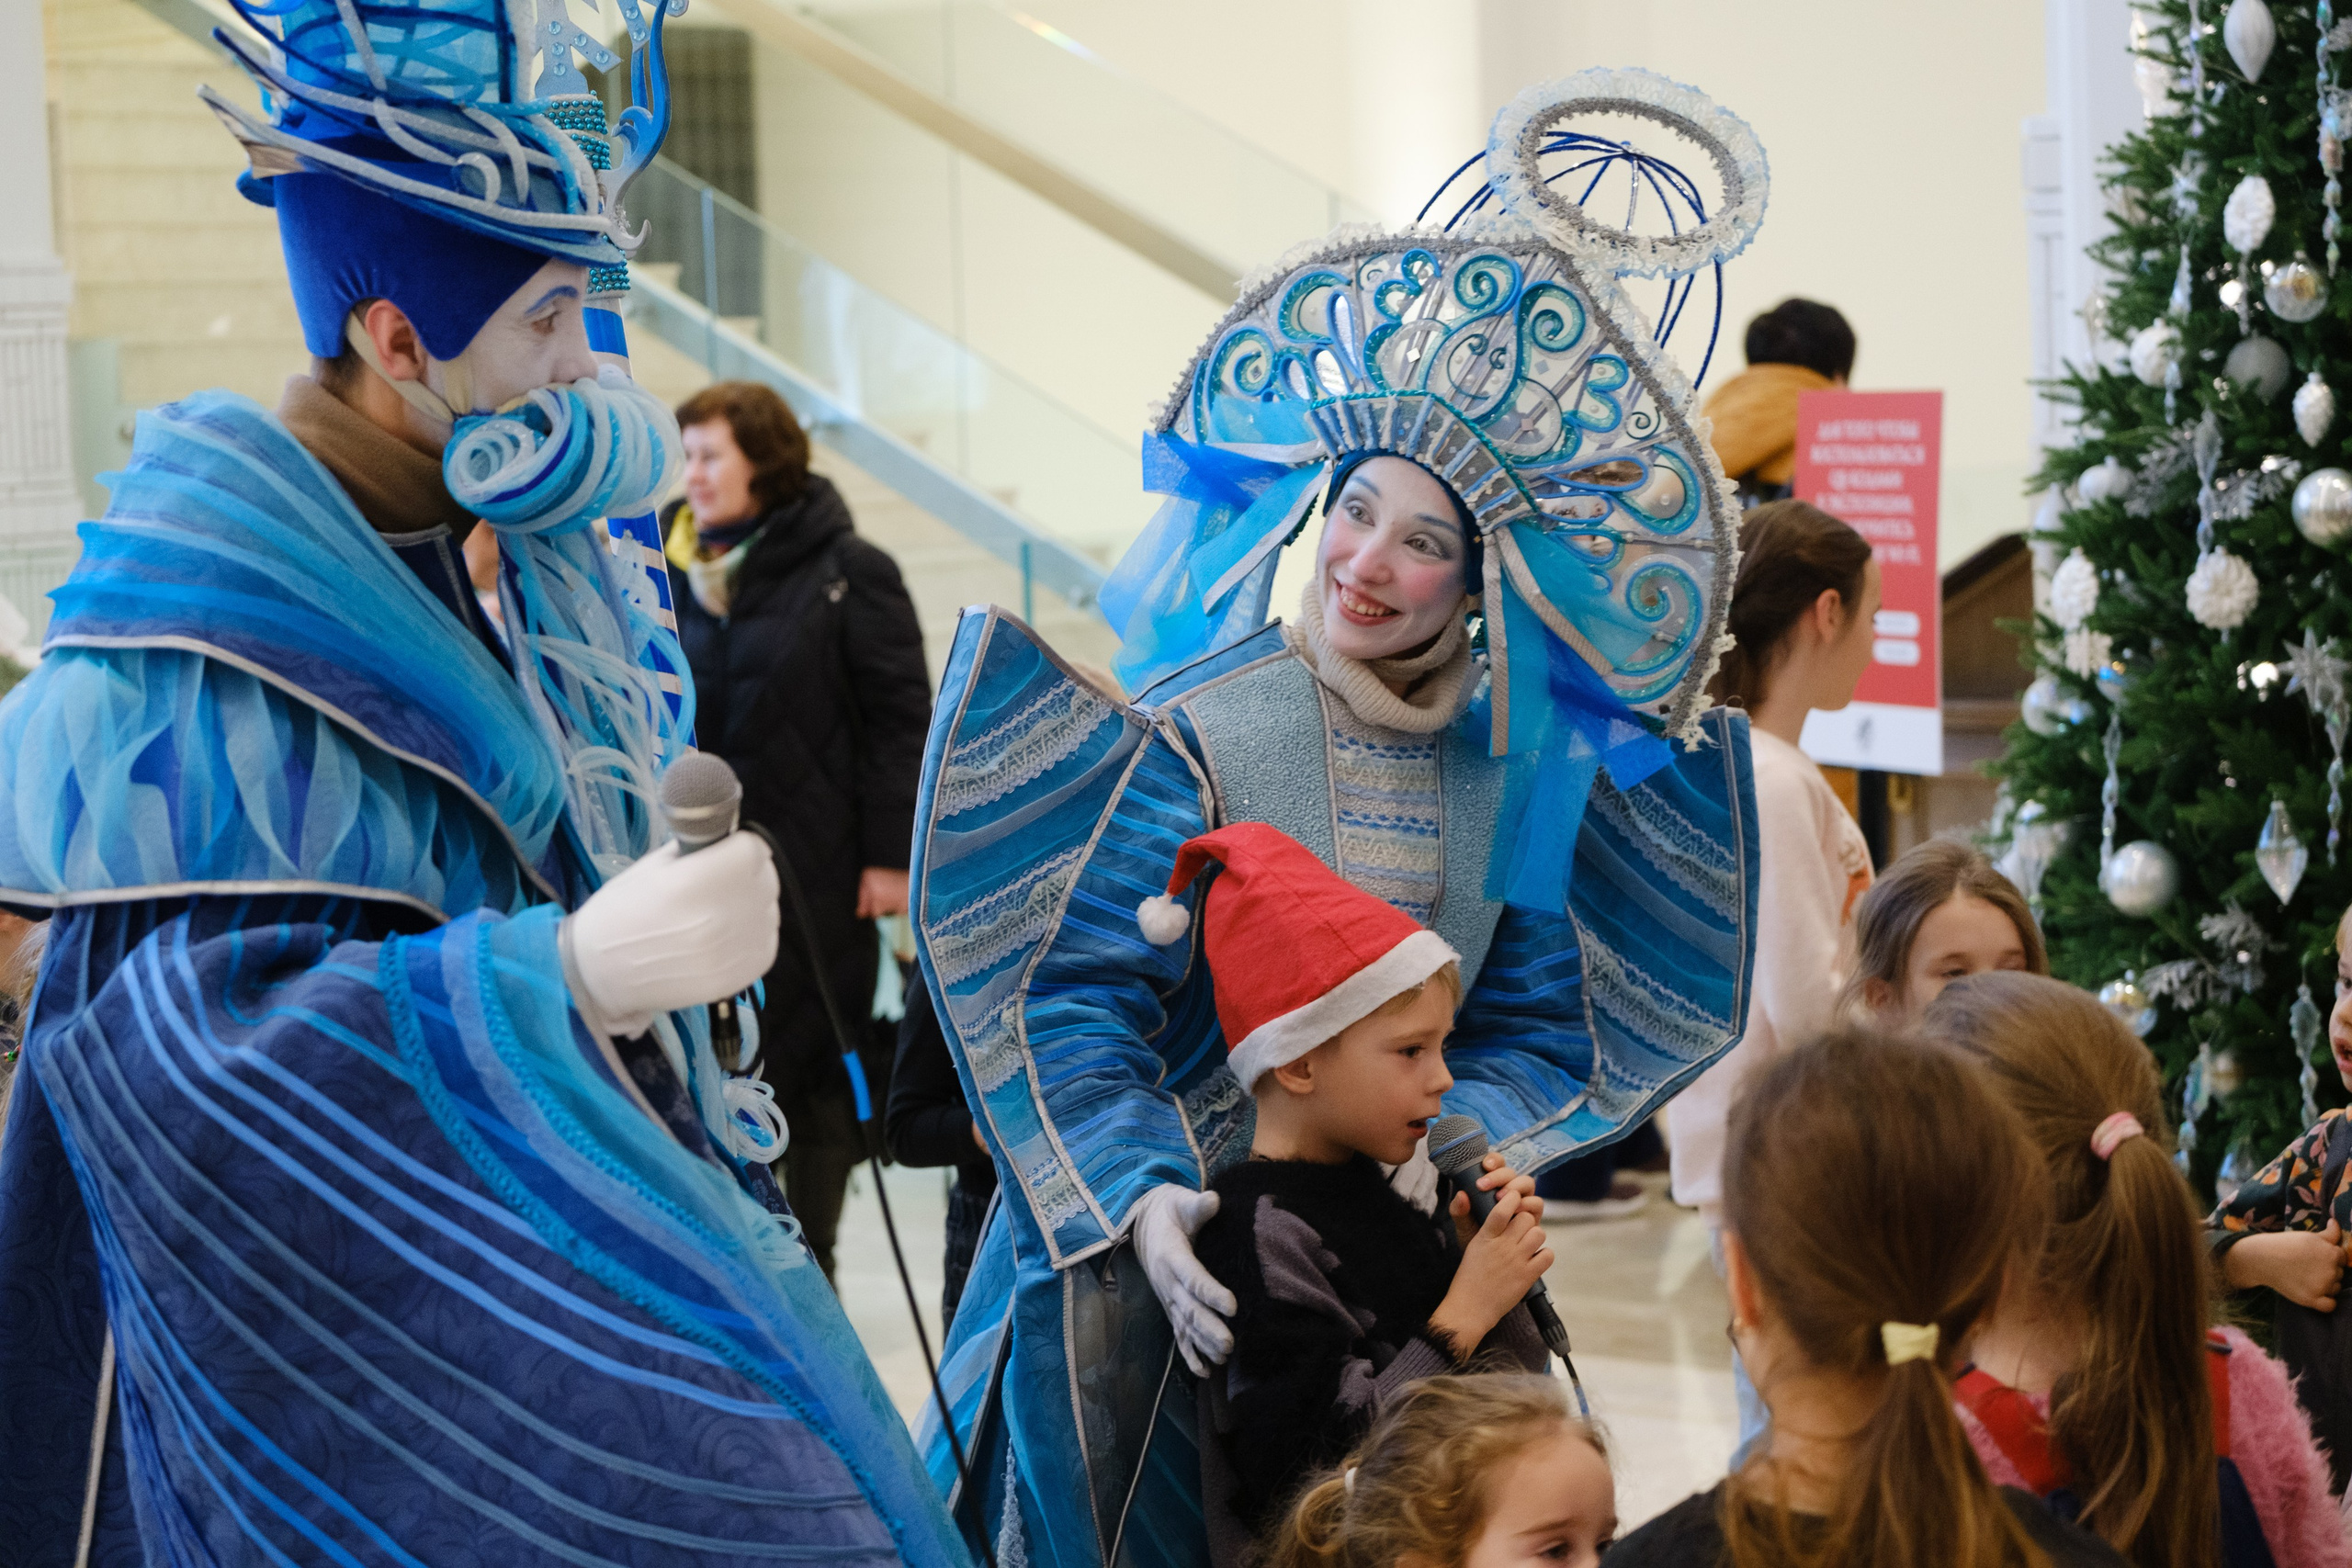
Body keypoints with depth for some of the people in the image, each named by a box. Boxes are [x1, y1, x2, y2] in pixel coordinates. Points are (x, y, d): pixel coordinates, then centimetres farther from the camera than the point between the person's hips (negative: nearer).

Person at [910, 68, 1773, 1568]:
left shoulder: (1517, 780, 2)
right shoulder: (1189, 738, -11)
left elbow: (1536, 1030, 5)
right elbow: (1077, 996, -15)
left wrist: (1434, 1144, -15)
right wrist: (1140, 1203, -28)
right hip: (1163, 1272, -3)